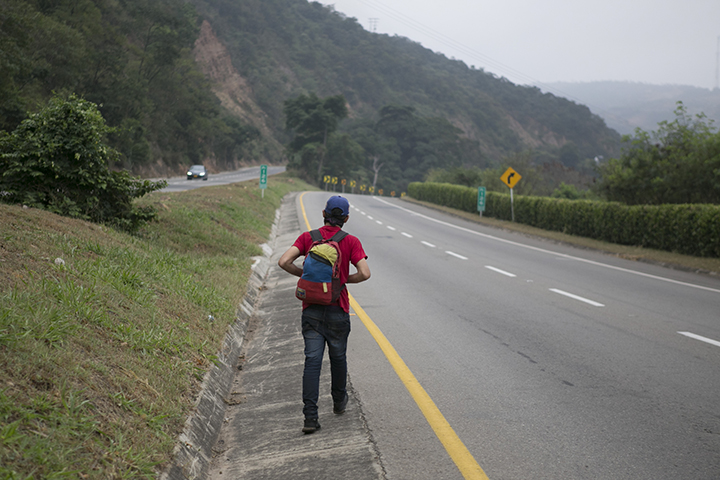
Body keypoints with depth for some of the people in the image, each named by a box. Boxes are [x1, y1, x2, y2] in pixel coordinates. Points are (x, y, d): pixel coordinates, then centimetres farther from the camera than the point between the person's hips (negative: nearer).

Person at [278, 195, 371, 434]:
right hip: (337, 311, -1)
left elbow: (284, 262, -10)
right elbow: (365, 273, -15)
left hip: (311, 309, 1)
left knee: (312, 361, -2)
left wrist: (304, 274, 8)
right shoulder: (351, 242, -4)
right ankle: (339, 401, 39)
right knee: (338, 357, 20)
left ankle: (310, 417, -10)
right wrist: (346, 279, 6)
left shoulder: (307, 238, 1)